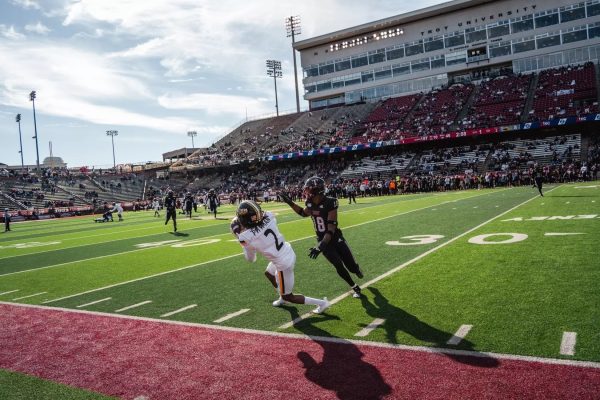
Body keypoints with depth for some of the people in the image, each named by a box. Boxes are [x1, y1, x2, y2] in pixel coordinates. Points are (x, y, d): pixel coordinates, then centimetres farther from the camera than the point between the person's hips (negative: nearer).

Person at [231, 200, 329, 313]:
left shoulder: (246, 237, -22)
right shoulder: (269, 217, -13)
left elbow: (251, 259, -3)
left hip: (283, 264, -7)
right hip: (289, 253, 7)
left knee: (288, 296, 16)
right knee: (268, 273, 34)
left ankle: (321, 303, 18)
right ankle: (282, 298, 50)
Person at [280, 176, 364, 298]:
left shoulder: (330, 203, -25)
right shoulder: (311, 204, -8)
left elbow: (331, 229, -28)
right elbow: (304, 213, 18)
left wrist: (320, 246, -34)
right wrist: (289, 202, 7)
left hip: (336, 238, -3)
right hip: (323, 240, 3)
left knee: (351, 266, 4)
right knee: (339, 266, -7)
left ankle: (356, 269, 44)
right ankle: (355, 288, 16)